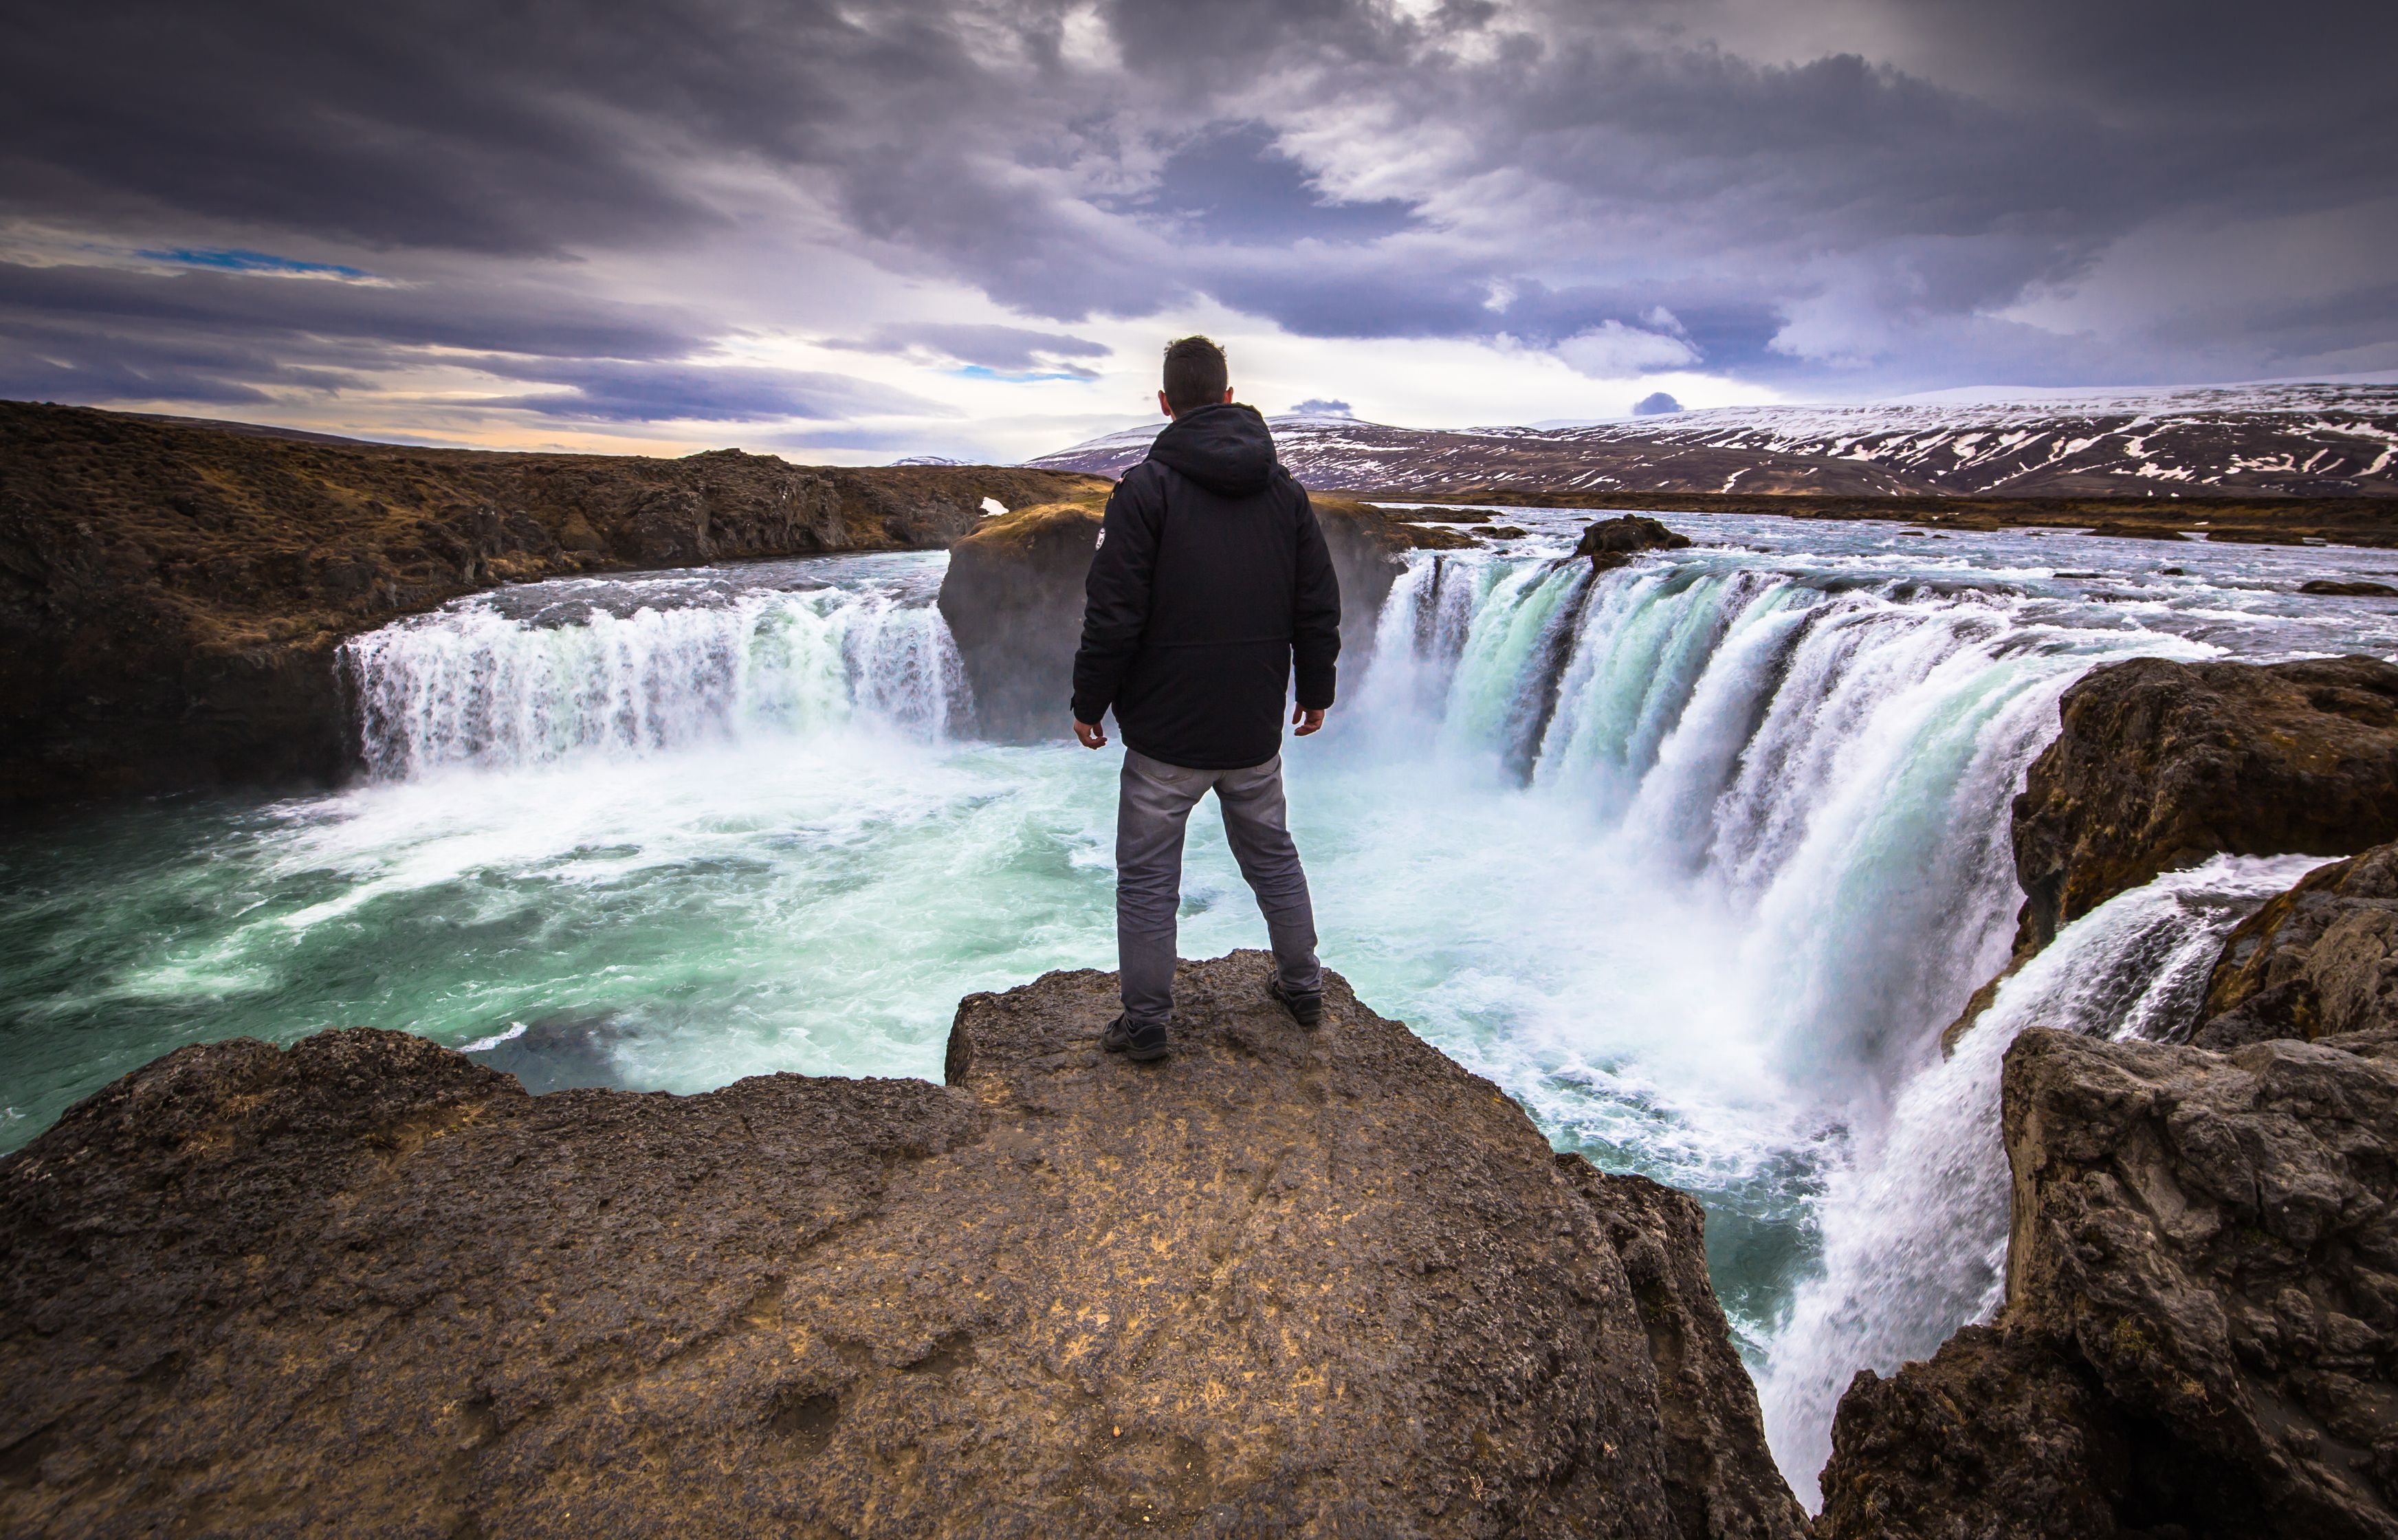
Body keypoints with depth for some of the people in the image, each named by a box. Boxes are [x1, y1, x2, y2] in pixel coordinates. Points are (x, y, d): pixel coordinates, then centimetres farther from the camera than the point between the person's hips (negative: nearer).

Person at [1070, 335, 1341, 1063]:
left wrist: (1089, 702, -3)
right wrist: (1316, 688, 19)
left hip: (1166, 733, -5)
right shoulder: (1283, 487, 6)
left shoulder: (1147, 486, -10)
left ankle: (1145, 1024, 17)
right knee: (1273, 857, 22)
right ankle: (1303, 988, 35)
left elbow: (1113, 612, -14)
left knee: (1147, 880, 7)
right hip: (1256, 730, 5)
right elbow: (1319, 604, 8)